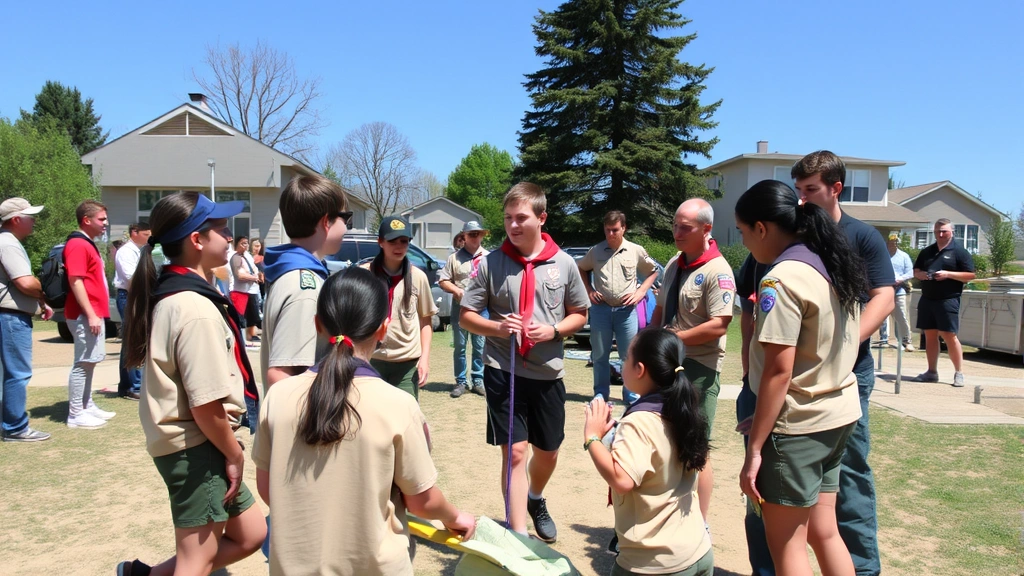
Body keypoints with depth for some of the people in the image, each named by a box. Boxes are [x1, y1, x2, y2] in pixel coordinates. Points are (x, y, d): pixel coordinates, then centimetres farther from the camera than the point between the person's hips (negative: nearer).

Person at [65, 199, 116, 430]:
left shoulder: (88, 244, 18)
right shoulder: (77, 245, -13)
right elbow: (75, 282, -20)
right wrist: (90, 315, -23)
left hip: (94, 314, 10)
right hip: (85, 315, -10)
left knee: (89, 362, 14)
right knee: (82, 363, -6)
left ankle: (88, 406, 21)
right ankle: (76, 414, -1)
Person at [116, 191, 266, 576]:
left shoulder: (170, 295, 8)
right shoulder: (197, 309, -22)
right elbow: (207, 405, -23)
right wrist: (234, 455, -9)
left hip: (194, 446, 9)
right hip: (196, 447, -9)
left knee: (251, 534, 19)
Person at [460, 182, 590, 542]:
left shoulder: (564, 264, -2)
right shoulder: (490, 264, -5)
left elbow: (580, 314, 8)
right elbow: (467, 316, 0)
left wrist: (553, 330, -12)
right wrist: (496, 327, -20)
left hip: (548, 373, 3)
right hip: (502, 371, -2)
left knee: (548, 452, 16)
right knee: (514, 451, -4)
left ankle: (536, 500, 48)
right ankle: (518, 535, 6)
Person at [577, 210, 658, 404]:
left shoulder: (636, 251, 0)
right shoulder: (596, 251, 2)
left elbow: (653, 272, 12)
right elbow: (581, 269, 19)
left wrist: (641, 292, 0)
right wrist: (589, 290, 7)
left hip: (626, 309, -1)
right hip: (601, 308, 1)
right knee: (600, 355, 10)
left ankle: (632, 396, 15)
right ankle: (601, 393, 23)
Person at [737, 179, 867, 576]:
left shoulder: (782, 278, -19)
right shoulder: (832, 266, 8)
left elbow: (778, 372, -22)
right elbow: (832, 346, 14)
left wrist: (754, 448, -18)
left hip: (799, 424, -9)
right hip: (840, 413, 9)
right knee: (824, 533, 18)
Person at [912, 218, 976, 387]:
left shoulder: (959, 251, -1)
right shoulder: (927, 251, 15)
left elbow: (970, 275, -6)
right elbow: (915, 271, 21)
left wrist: (948, 274, -18)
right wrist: (920, 274, -3)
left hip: (948, 300, -5)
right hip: (927, 299, 5)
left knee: (949, 335, -8)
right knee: (930, 335, 8)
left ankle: (959, 373, 0)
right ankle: (932, 372, 14)